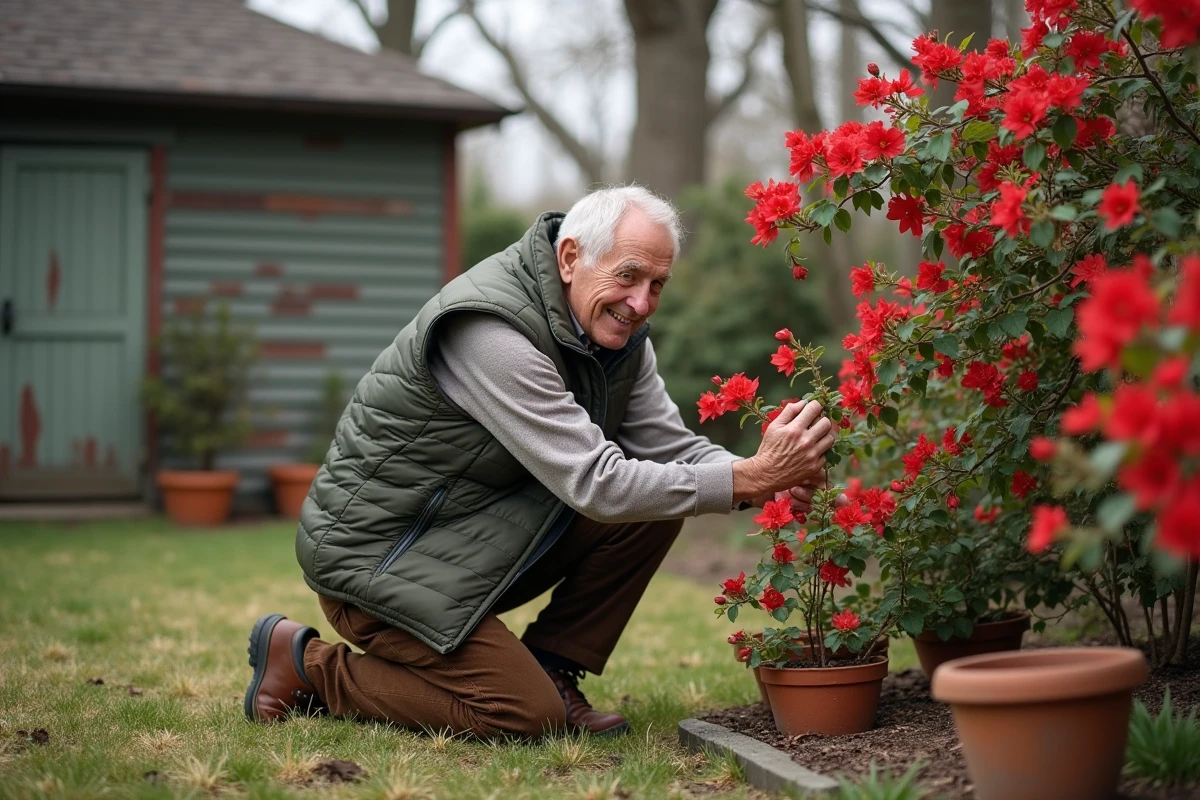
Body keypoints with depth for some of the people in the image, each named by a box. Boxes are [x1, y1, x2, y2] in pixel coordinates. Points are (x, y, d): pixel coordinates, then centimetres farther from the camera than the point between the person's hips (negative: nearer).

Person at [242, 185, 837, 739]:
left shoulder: (617, 329, 0)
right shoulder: (491, 329, -29)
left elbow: (673, 446, -1)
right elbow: (596, 486, -32)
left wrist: (770, 482, -21)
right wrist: (748, 479, -34)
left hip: (479, 542, 8)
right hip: (379, 551, -8)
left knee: (655, 504, -7)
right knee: (527, 716, -17)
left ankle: (553, 671, 4)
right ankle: (307, 664, 0)